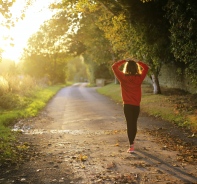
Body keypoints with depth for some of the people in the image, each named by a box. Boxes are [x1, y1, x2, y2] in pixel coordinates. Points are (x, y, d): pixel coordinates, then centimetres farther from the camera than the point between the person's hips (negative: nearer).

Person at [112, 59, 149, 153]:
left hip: (127, 105, -2)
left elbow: (114, 66, -1)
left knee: (129, 124, -1)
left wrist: (124, 61, 2)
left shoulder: (123, 77, -10)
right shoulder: (139, 78, -5)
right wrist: (137, 62, 6)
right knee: (134, 123, 17)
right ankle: (132, 142, 33)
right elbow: (146, 68, 10)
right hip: (136, 105, 2)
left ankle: (131, 146, -6)